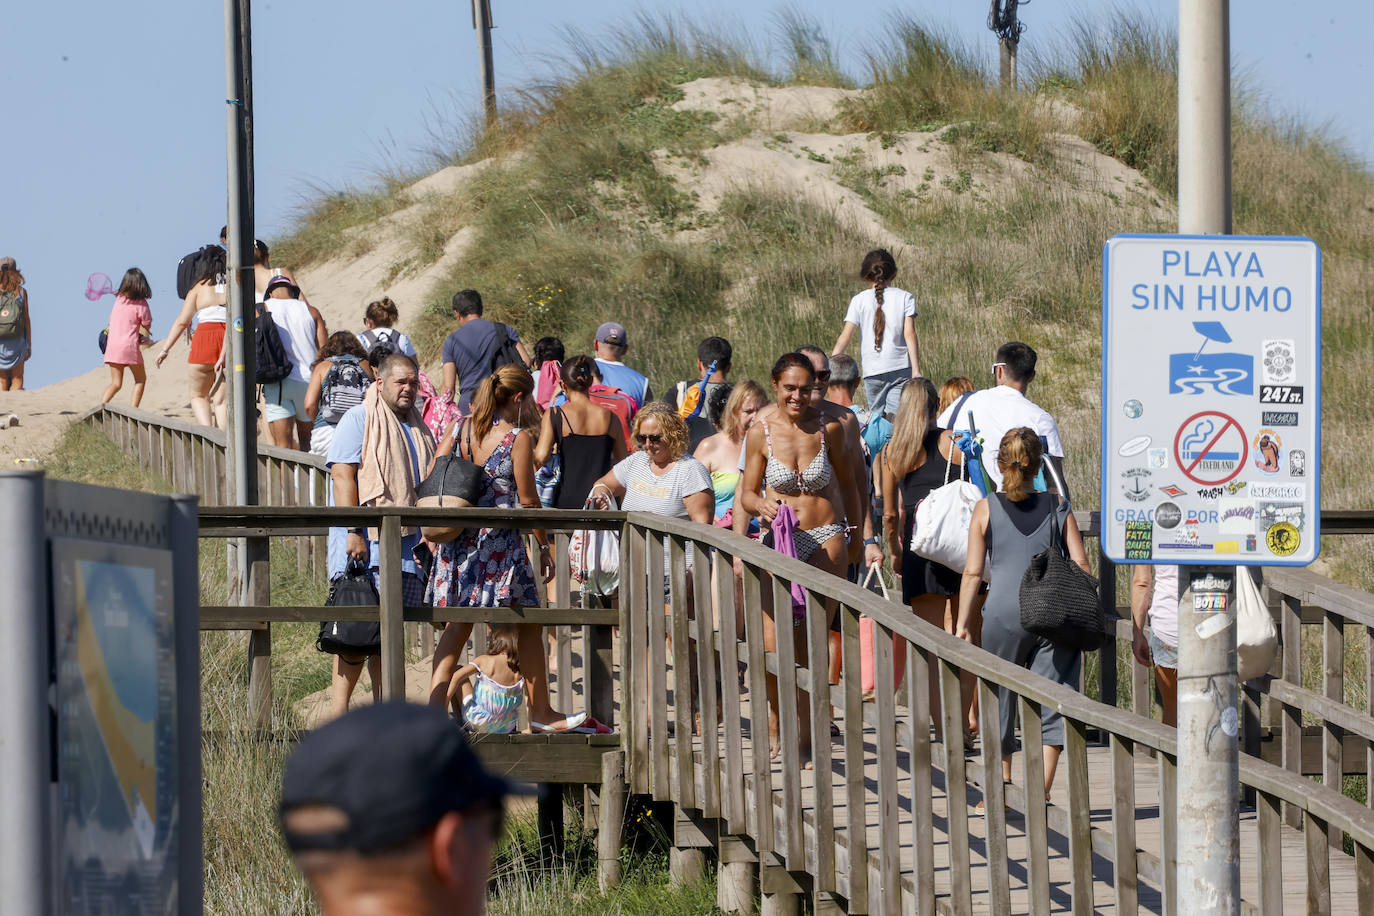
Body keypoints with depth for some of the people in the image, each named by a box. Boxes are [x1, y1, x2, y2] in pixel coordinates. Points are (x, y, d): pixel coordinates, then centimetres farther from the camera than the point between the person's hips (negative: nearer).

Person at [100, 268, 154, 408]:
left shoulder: (119, 299, 8)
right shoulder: (141, 304, -7)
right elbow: (147, 326, 1)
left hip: (112, 346, 4)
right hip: (129, 345, -4)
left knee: (116, 383, 11)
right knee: (140, 379, 14)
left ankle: (101, 405, -12)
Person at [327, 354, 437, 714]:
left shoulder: (417, 427, 21)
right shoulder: (358, 420, -2)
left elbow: (427, 484, 27)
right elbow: (342, 475, -11)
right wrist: (354, 531, -19)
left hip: (406, 543, 7)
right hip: (365, 541, -7)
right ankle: (339, 712, -13)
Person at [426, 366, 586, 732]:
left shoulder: (462, 427, 5)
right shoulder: (518, 438, -10)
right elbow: (527, 501, -8)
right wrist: (544, 547, 3)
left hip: (459, 538, 5)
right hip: (500, 540, -5)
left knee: (457, 625, 9)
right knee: (528, 623, 7)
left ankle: (435, 705, 0)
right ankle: (541, 712, 14)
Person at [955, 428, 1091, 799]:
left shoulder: (986, 509, 1)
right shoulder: (1057, 506, 4)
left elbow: (972, 572, 1)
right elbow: (1081, 565, 3)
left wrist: (963, 623, 7)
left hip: (1004, 612, -1)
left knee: (1001, 699, 14)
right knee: (1050, 702, 4)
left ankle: (1003, 785, 22)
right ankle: (1041, 792, -3)